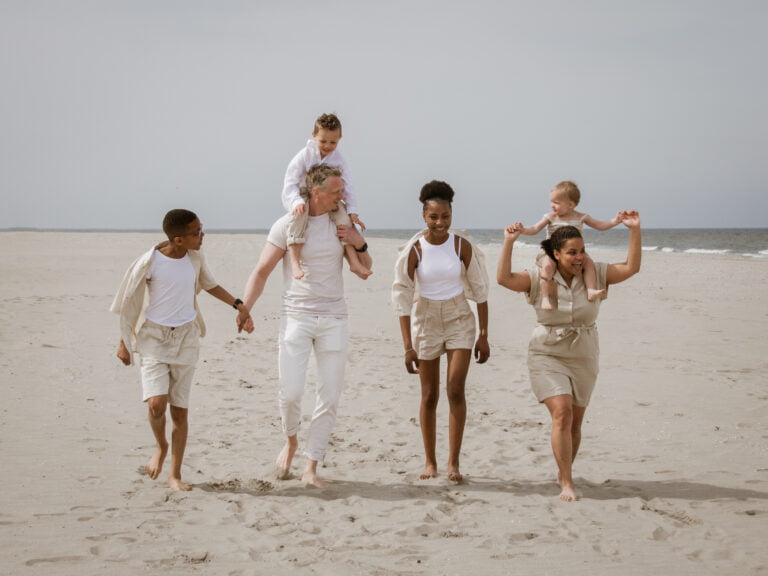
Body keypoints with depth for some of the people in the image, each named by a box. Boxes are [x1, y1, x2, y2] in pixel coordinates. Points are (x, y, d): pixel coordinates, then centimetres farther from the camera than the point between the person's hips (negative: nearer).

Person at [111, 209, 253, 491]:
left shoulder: (195, 258, 1)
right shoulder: (150, 262, -13)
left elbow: (209, 285, 20)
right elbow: (130, 302, -3)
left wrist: (239, 305, 10)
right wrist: (123, 342, 0)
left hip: (186, 338, 3)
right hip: (154, 337, -3)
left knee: (180, 410, 4)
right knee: (156, 403, -18)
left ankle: (175, 474, 14)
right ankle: (161, 446, 13)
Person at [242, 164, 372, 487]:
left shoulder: (342, 224, 6)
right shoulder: (287, 226, -4)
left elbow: (365, 270, 16)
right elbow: (262, 271, -2)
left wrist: (360, 245, -5)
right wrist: (244, 310, -10)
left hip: (334, 320, 3)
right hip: (296, 318, -3)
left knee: (329, 398, 1)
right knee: (290, 393, -11)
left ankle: (311, 469, 10)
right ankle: (291, 441, 22)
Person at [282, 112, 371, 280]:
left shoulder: (338, 159, -4)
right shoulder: (304, 156, -15)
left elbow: (347, 186, -4)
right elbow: (290, 183, -20)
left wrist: (353, 211, -14)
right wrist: (297, 202, -38)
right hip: (301, 196, -4)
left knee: (343, 213, -21)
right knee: (299, 213, -37)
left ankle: (354, 261, -18)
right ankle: (295, 260, -43)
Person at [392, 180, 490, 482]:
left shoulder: (463, 246, -9)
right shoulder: (413, 250, -12)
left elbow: (479, 290, 0)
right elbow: (402, 297, -9)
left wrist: (484, 335, 1)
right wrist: (408, 346, -11)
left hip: (459, 321, 0)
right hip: (425, 322, 0)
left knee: (455, 388, -12)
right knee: (429, 395, 6)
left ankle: (454, 463, -5)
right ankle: (430, 462, 19)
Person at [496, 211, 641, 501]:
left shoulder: (594, 274, -2)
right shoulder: (539, 278, -8)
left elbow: (631, 268, -9)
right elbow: (504, 278, -20)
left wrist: (635, 231, -18)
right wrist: (508, 242, -25)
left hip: (583, 358, 3)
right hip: (547, 355, -3)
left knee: (575, 423, 10)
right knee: (562, 414, -18)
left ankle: (564, 473, 33)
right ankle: (567, 484, -13)